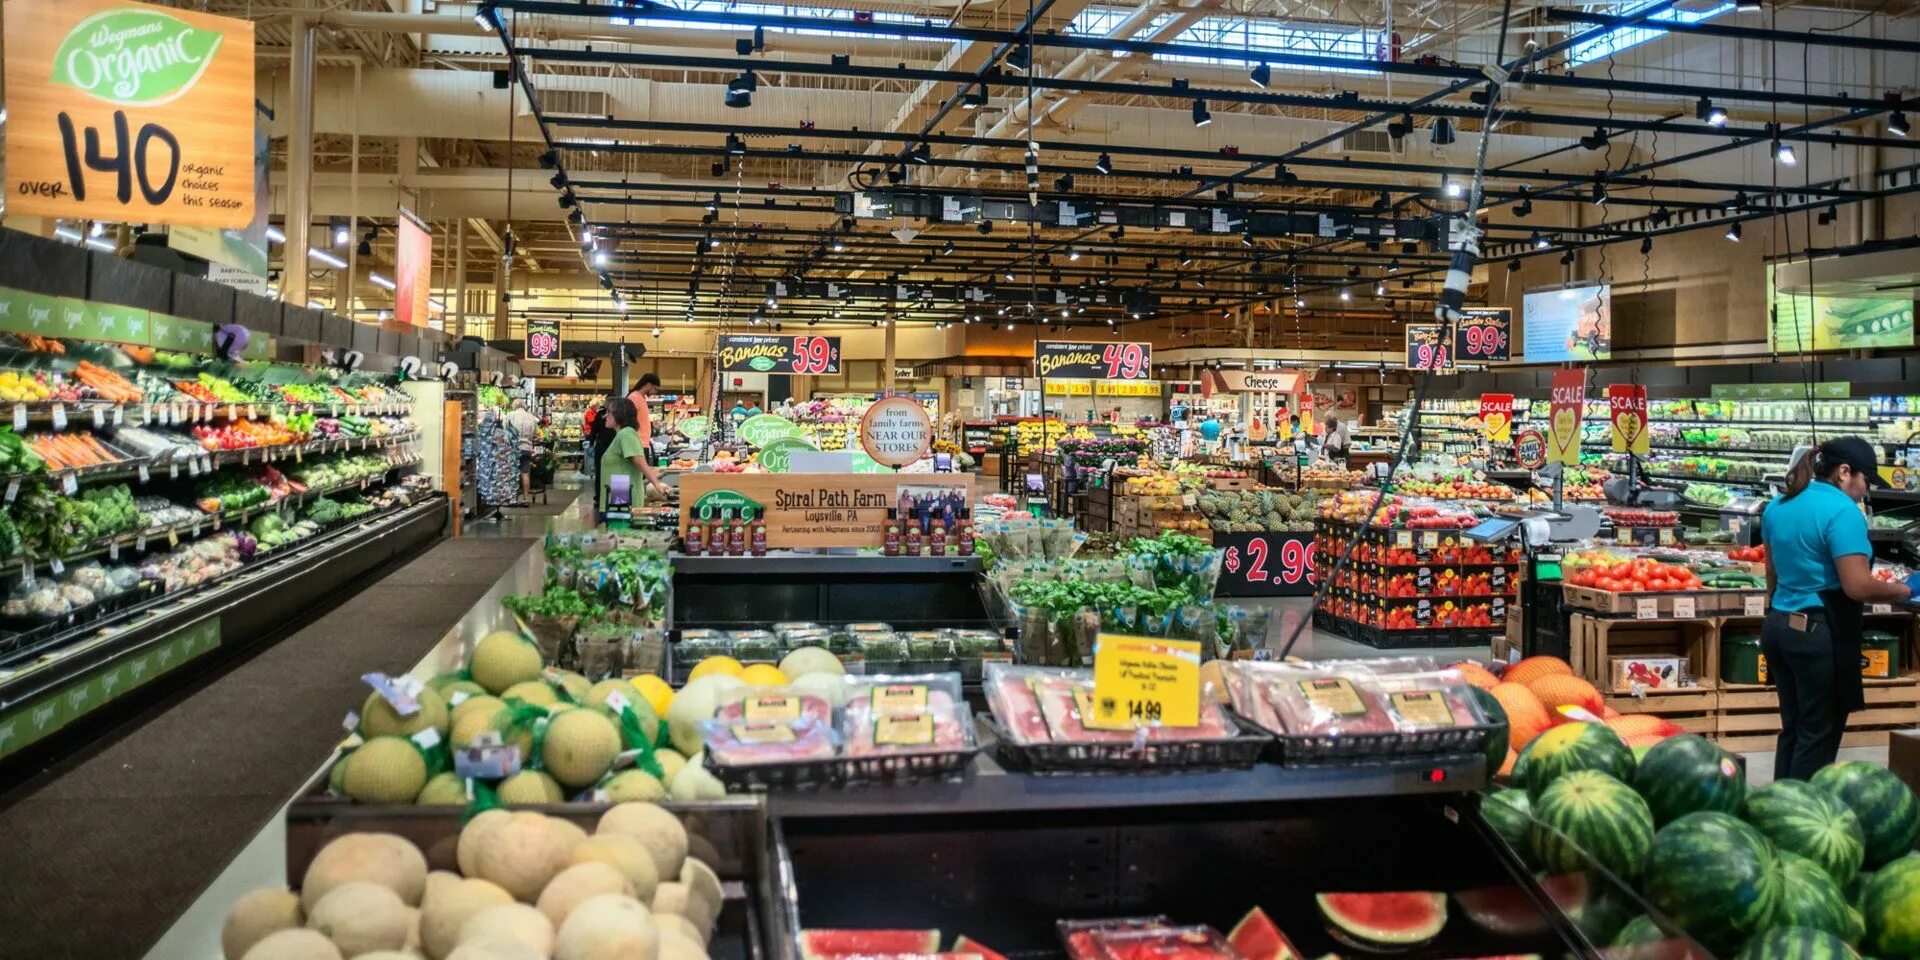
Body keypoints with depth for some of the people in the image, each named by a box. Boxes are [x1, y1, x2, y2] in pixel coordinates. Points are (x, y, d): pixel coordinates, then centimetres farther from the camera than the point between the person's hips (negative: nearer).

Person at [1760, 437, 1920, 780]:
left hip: (1778, 627, 8)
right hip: (1821, 634, -8)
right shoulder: (1842, 510, -15)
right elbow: (1857, 586, -20)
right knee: (1819, 738, 2)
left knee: (1792, 729, 16)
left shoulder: (1778, 506, 10)